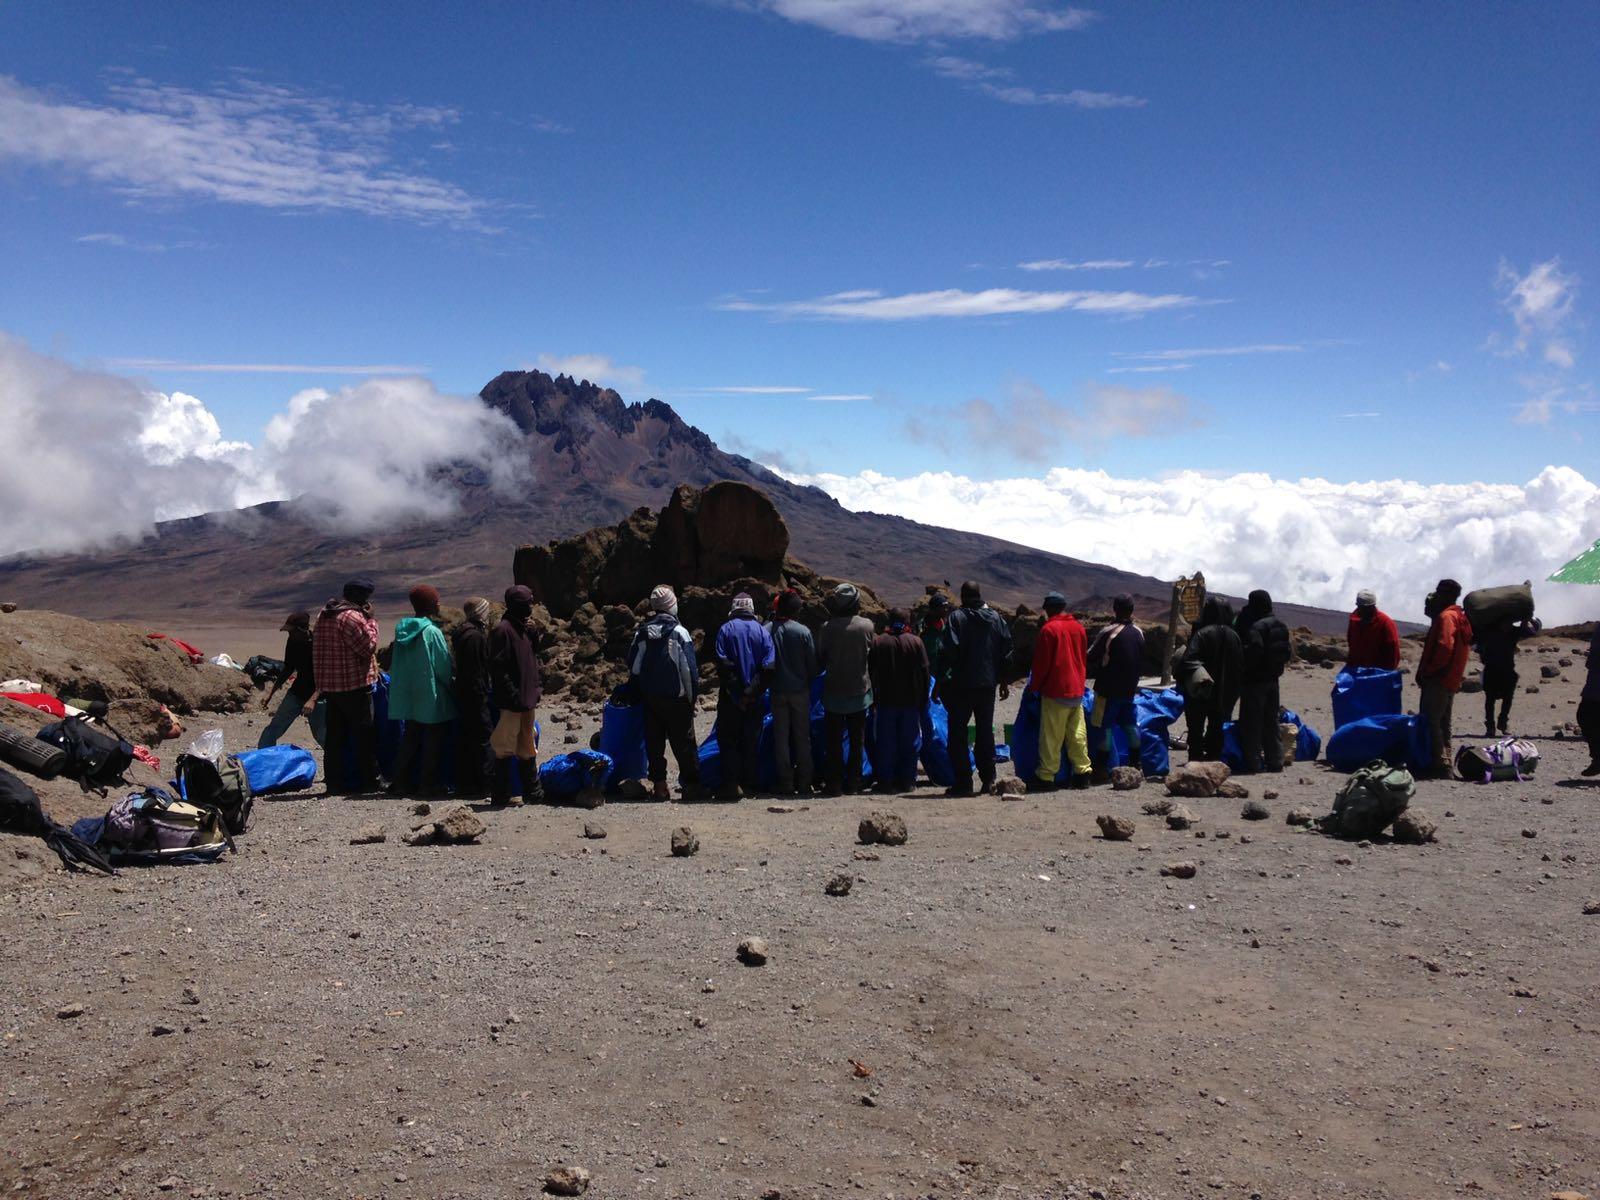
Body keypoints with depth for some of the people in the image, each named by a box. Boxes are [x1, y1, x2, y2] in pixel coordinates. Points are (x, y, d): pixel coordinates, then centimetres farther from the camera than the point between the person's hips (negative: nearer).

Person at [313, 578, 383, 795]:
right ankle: (371, 780, 6)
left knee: (335, 735, 10)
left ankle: (334, 781, 12)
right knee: (364, 734, 1)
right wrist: (371, 621, -7)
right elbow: (368, 647, -15)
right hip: (355, 685, -8)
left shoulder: (323, 615, 14)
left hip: (329, 685, 8)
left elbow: (317, 651, 19)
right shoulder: (352, 617, -16)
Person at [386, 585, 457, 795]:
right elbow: (444, 665, -13)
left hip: (408, 696, 7)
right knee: (432, 738, 4)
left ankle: (399, 782, 15)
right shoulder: (432, 632, -16)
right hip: (431, 697, -6)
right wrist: (452, 682, 5)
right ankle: (427, 784, 7)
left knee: (410, 737, 15)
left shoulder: (402, 629, 3)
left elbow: (394, 664, 11)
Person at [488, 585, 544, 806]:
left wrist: (533, 634, 4)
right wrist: (514, 695, -21)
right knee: (505, 747, -2)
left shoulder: (522, 628, 14)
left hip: (527, 699, 9)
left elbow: (533, 659, 20)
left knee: (527, 748, 16)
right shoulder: (503, 630, -13)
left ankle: (533, 793, 25)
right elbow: (498, 667, -18)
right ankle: (500, 794, 5)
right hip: (512, 702, -9)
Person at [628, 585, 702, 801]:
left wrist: (638, 695, 16)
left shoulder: (641, 633, 3)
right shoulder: (679, 632, -9)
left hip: (649, 698, 4)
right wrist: (692, 697, -2)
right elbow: (690, 669, -10)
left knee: (654, 743, 9)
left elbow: (632, 667, 7)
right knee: (684, 743, 3)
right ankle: (691, 785, 2)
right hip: (676, 698, -4)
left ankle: (659, 785, 9)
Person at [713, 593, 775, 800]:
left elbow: (723, 665, -12)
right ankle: (748, 784, 11)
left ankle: (731, 784, -5)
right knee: (751, 740, 10)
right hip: (754, 698, 3)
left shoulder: (726, 629, -4)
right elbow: (768, 666, -6)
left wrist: (735, 693, -8)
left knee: (727, 738, 4)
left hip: (730, 697, -3)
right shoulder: (762, 631, 3)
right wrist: (752, 692, -6)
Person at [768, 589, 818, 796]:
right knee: (802, 737, 9)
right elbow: (812, 663, -5)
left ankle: (785, 783, 8)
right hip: (800, 690, -1)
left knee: (781, 737, 8)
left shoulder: (766, 631, -7)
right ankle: (804, 783, 9)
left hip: (777, 691, 1)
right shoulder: (803, 631, -9)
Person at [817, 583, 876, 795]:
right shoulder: (867, 626, -8)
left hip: (833, 690, -1)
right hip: (859, 690, 1)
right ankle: (853, 781, 17)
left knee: (834, 740, 7)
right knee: (857, 738, 14)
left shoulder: (828, 628, -13)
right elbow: (872, 653, 4)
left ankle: (835, 783, 6)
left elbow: (819, 657, -4)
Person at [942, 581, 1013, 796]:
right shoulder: (996, 618, 6)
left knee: (958, 732, 2)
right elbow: (1006, 652, 8)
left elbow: (950, 651, -16)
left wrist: (940, 681, -9)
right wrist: (1004, 681, 17)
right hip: (988, 683, 5)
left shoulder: (957, 618, -9)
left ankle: (963, 782, -1)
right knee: (986, 732, 13)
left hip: (961, 684, -4)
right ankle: (988, 780, 14)